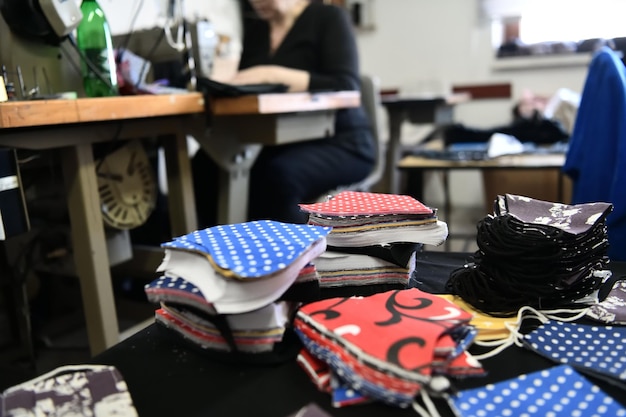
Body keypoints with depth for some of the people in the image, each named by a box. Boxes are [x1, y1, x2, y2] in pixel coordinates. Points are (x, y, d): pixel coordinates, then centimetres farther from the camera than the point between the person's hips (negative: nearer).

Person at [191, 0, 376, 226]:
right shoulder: (254, 26, 16)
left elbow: (348, 87, -16)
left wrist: (274, 75, -24)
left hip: (340, 142, -5)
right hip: (282, 144, 5)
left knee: (278, 173, -35)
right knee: (206, 165, -20)